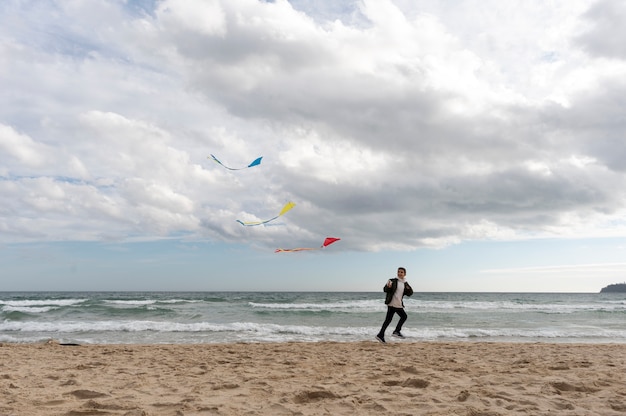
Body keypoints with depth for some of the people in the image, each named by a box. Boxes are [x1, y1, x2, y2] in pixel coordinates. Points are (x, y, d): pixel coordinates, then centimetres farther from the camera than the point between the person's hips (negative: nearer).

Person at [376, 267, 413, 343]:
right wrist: (388, 287, -31)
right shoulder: (393, 281, -7)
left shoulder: (405, 284, 10)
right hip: (392, 303, -8)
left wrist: (409, 289, -8)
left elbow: (409, 294, 14)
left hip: (399, 305, 8)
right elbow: (385, 290, -9)